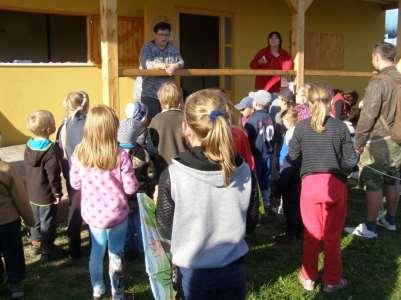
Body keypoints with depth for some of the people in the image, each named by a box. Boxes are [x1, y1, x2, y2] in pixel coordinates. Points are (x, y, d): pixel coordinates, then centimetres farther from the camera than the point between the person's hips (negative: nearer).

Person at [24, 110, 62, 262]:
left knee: (37, 220, 23)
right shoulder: (50, 150, -24)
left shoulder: (29, 146, -1)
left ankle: (36, 244, 38)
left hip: (33, 193, 7)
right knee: (48, 223, 8)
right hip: (47, 195, -7)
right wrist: (57, 193, -10)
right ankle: (47, 251, 19)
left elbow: (27, 169, 9)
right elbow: (53, 175, -22)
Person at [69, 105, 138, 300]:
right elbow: (131, 188, -15)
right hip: (116, 214, -3)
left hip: (92, 213, 3)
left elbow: (75, 183, 1)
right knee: (116, 255, 15)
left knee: (96, 251, 24)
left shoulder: (79, 154, -11)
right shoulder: (120, 156, -21)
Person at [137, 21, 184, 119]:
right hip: (149, 93, -4)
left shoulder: (172, 48, 13)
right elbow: (146, 64, -18)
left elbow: (181, 62, 1)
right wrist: (167, 65, -27)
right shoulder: (147, 47, -1)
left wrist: (175, 66, -25)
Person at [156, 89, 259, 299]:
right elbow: (250, 223, 1)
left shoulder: (173, 175, -19)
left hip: (192, 272, -1)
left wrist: (158, 200, 8)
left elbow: (166, 230, -8)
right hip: (233, 271, 2)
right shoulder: (244, 171, -10)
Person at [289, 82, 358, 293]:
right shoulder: (340, 127, -4)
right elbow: (350, 160, -3)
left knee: (311, 234, 14)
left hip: (310, 183, 1)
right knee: (332, 236, 12)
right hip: (336, 184, 0)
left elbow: (292, 155, 5)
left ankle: (308, 278, 25)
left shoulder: (301, 127, -2)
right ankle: (332, 280, 23)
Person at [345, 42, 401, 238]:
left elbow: (368, 116, -19)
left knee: (373, 185, -1)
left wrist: (358, 142, -12)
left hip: (378, 142, -8)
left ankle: (370, 227, 7)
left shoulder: (378, 82, -17)